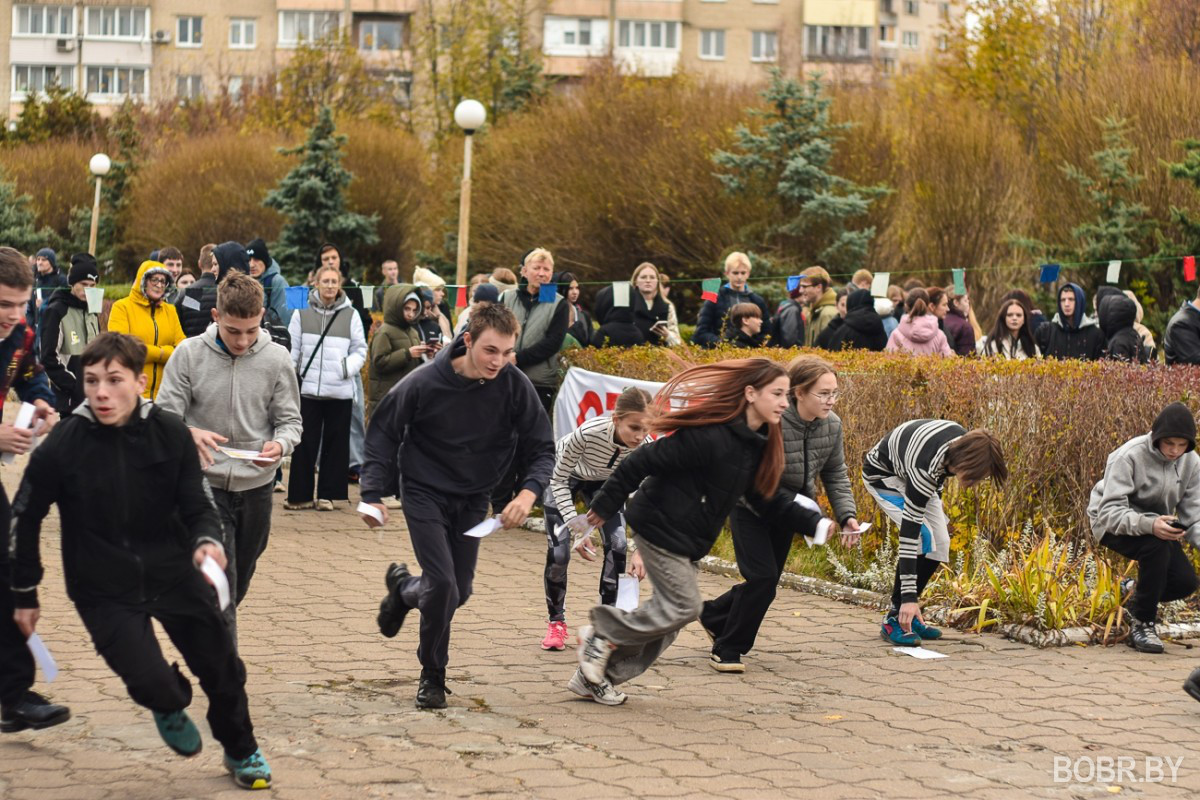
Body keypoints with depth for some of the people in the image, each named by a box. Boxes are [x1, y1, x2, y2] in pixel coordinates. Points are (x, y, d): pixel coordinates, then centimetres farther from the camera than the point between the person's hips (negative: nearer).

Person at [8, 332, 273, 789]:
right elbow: (25, 519, -1)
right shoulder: (61, 447, -15)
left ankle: (241, 753, 39)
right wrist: (25, 594, 5)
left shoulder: (170, 434, -11)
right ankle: (170, 707, 22)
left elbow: (197, 504, -2)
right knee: (150, 681, -18)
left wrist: (207, 540, -24)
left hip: (174, 574, 2)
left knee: (223, 669, 8)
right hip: (104, 591, -2)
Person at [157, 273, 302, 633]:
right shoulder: (189, 353, -8)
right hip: (205, 483, -3)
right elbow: (165, 415, -7)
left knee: (238, 585, 18)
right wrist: (189, 434, -31)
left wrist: (280, 444, -22)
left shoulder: (277, 359, -4)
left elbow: (290, 420, 2)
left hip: (256, 485, 3)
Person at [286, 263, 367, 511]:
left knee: (336, 444, 5)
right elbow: (292, 349, 5)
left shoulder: (350, 315, 4)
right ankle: (300, 494, 9)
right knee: (304, 444, 2)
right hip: (308, 388, 0)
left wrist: (348, 368, -12)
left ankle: (328, 494, 15)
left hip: (340, 390, 0)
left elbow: (360, 350, 7)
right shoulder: (302, 313, 4)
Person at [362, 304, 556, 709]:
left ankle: (403, 589, 44)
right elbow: (383, 434, -7)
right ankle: (432, 676, 9)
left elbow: (541, 448, -8)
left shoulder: (515, 386, -16)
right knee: (442, 586, -15)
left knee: (459, 592, 9)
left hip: (473, 499, 4)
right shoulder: (423, 383, -21)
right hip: (425, 494, -4)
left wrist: (528, 493, -26)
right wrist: (373, 494, -12)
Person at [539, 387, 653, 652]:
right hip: (563, 475, -3)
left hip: (602, 481, 3)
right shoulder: (588, 432, -42)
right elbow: (559, 481, -26)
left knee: (617, 546, -12)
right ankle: (556, 623, 13)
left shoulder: (644, 447, -33)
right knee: (558, 552, -11)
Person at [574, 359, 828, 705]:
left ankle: (593, 675, 20)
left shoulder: (757, 445, 3)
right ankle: (603, 634, 10)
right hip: (660, 528, -9)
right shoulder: (710, 436, -25)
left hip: (687, 541, 9)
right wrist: (606, 505, -17)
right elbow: (646, 460, -23)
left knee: (673, 612, 10)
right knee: (682, 606, -8)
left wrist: (814, 523, -2)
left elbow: (769, 499, 11)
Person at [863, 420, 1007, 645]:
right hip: (883, 474, -8)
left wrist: (938, 514, 16)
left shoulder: (965, 442, -23)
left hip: (910, 473, 8)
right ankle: (894, 620, -16)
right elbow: (909, 532, -40)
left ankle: (909, 616, 7)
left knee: (940, 543, -4)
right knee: (923, 537, -25)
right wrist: (909, 596, -40)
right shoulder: (925, 469, -43)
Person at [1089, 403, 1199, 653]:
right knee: (1155, 546, -35)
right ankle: (1141, 623, -16)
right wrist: (1148, 525, -49)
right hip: (1112, 525, -6)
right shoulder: (1129, 456, -28)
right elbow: (1110, 512, -31)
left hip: (1156, 526, 6)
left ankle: (1137, 603, 24)